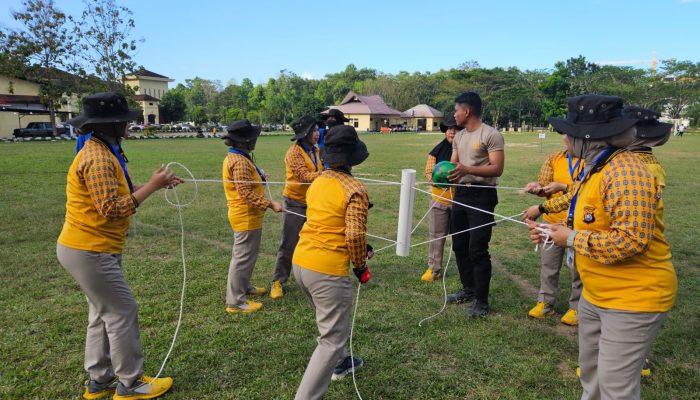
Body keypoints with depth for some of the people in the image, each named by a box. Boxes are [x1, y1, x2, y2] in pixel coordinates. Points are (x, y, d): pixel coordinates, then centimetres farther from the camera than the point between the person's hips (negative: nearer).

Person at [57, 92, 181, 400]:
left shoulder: (103, 152, 10)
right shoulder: (98, 158, -22)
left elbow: (115, 192, 10)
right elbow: (113, 209, -26)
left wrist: (155, 183, 2)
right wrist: (152, 186, -23)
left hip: (90, 248, 10)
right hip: (89, 251, -10)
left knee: (103, 313, 17)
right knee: (122, 313, 0)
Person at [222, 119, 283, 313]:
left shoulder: (236, 157, 11)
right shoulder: (239, 161, -23)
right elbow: (247, 193, -28)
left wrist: (258, 178, 28)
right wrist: (270, 204, -28)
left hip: (245, 215, 11)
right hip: (246, 217, -11)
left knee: (245, 255, 23)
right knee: (243, 257, -3)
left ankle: (244, 287, 39)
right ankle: (235, 301, 7)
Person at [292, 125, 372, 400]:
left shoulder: (318, 182, 9)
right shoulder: (355, 189, -14)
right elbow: (355, 235, -21)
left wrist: (359, 249, 14)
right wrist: (360, 265, -3)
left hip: (300, 262, 8)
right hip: (328, 270, -8)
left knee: (329, 319, 31)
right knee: (332, 339, 5)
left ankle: (339, 363, 51)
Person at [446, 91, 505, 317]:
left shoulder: (491, 135, -13)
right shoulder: (458, 137, 12)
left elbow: (497, 169, -19)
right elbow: (453, 165, 12)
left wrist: (468, 169, -31)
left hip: (481, 196, -8)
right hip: (461, 194, 9)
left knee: (477, 250, -6)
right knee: (459, 246, 15)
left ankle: (481, 301, 5)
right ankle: (469, 289, 32)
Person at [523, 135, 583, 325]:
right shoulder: (554, 158, 5)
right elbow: (544, 185, 4)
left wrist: (563, 187, -24)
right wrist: (537, 187, -17)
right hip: (552, 221, 4)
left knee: (577, 268, 8)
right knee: (548, 265, 12)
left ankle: (576, 307, 24)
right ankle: (545, 302, 26)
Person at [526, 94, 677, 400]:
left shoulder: (625, 175, -25)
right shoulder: (596, 168, 8)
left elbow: (630, 241, -31)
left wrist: (572, 239, -22)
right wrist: (553, 231, 2)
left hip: (632, 298, -10)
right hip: (596, 295, 10)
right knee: (590, 373, 23)